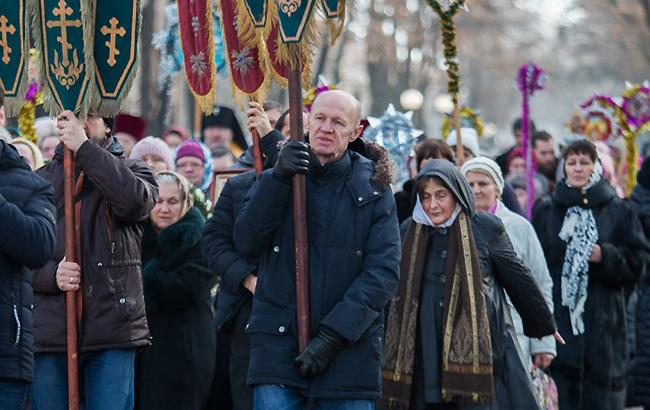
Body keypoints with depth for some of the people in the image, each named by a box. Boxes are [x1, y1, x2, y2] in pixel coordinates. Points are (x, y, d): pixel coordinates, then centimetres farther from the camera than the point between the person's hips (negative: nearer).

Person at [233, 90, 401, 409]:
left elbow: (384, 271, -5)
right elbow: (246, 242, -6)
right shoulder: (275, 177, 9)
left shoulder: (372, 189, 4)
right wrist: (279, 178, -17)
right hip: (279, 344, 0)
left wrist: (332, 337, -13)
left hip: (350, 344, 0)